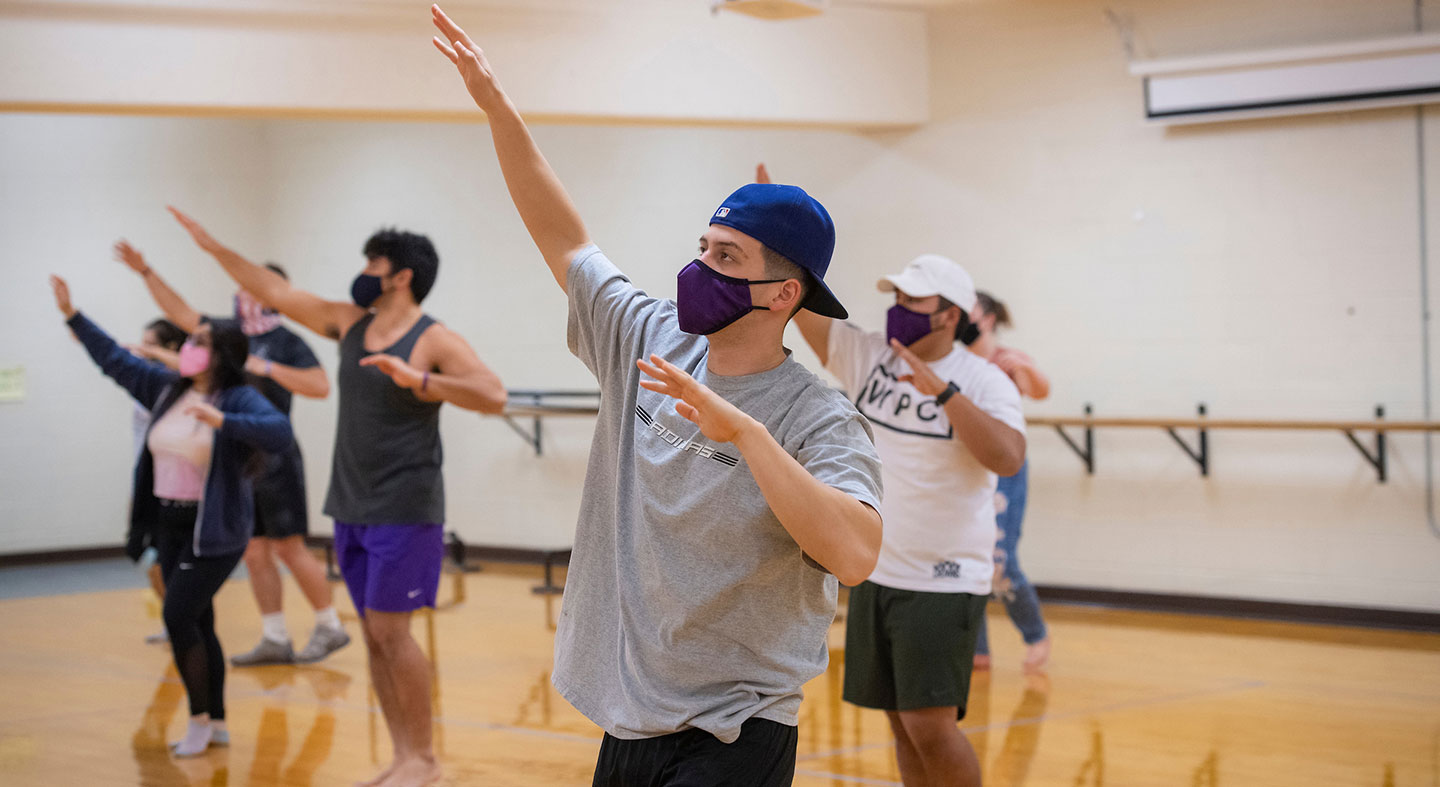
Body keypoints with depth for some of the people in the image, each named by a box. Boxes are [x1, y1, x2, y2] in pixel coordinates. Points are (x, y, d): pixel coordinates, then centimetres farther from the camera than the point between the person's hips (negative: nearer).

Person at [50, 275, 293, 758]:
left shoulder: (239, 399, -15)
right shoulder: (167, 389, 5)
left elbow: (279, 433, -32)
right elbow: (116, 361, 16)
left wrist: (222, 421, -42)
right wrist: (73, 316, 15)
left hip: (216, 530, -7)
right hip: (170, 522, 7)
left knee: (179, 616, -13)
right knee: (195, 622, 11)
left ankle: (201, 718, 3)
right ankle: (216, 723, 20)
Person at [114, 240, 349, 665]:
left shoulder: (286, 342, -9)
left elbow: (320, 386, -23)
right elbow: (182, 313, 18)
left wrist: (268, 368, -23)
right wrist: (146, 272, 13)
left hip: (274, 459, -7)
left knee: (289, 547, -6)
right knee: (254, 552, 7)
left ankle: (329, 626, 7)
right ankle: (274, 641, 12)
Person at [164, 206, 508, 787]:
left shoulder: (435, 342, -10)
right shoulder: (349, 324, 11)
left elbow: (493, 396, -22)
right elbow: (277, 292, 16)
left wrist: (419, 380, -33)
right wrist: (213, 247, 16)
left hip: (403, 510, -7)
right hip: (351, 507, 7)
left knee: (389, 629, -9)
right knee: (373, 633, 7)